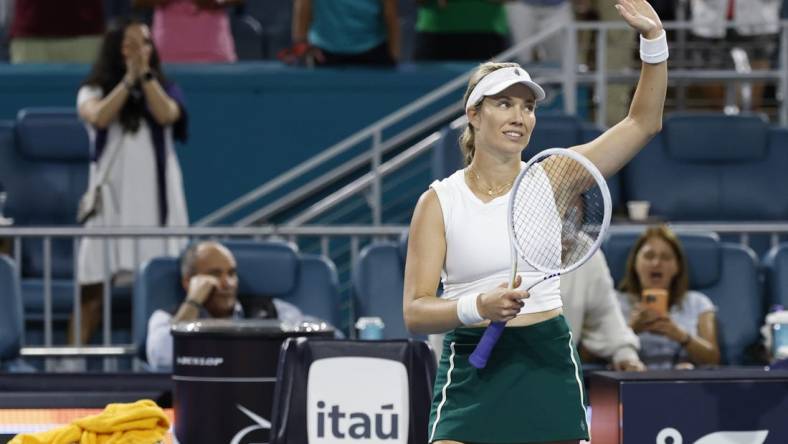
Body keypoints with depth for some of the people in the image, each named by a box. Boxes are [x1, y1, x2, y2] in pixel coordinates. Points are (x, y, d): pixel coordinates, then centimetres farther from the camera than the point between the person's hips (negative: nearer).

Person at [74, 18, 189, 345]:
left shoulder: (164, 90, 12)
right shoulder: (94, 91, 8)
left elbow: (166, 115, -10)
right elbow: (99, 117, -14)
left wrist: (145, 74, -12)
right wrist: (129, 78, -13)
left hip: (157, 196, 1)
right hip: (111, 196, -1)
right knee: (94, 283, -5)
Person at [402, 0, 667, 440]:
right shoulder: (439, 202, -1)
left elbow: (643, 123, 0)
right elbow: (415, 311, -6)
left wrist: (654, 39, -12)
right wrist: (477, 307, -25)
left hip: (548, 366, 2)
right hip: (472, 370, -2)